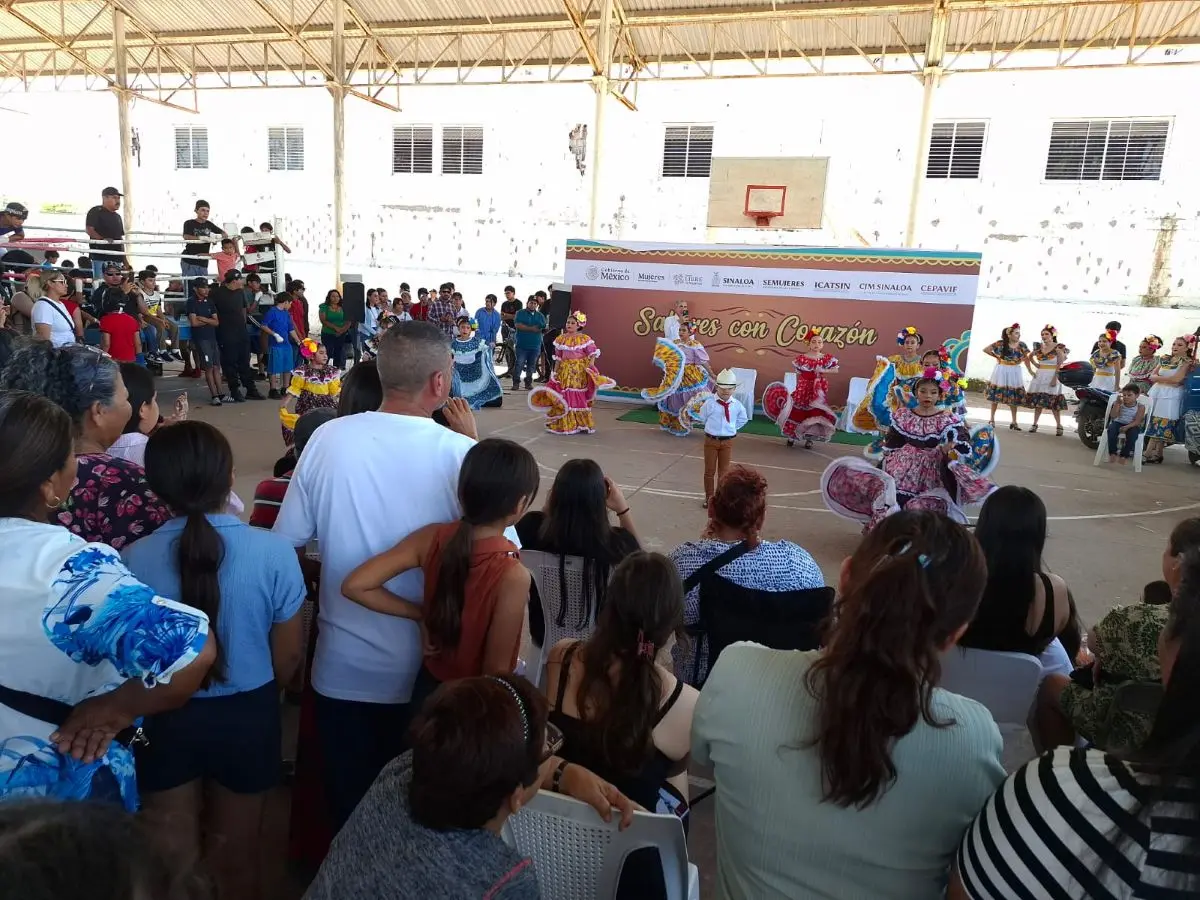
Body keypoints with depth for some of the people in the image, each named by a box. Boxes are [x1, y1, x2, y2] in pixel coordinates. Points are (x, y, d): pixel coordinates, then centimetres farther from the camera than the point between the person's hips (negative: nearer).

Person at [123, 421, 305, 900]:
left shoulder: (133, 559, -19)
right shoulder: (273, 550, -21)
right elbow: (289, 653, -10)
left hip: (164, 718, 0)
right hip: (247, 715, 0)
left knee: (172, 857, 24)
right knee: (236, 853, 25)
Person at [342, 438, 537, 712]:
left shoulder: (433, 538, -17)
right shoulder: (513, 576, -30)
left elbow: (355, 586, -15)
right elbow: (496, 670, -22)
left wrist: (421, 614, -6)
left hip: (430, 686, 5)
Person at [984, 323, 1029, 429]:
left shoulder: (1021, 345, -1)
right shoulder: (1001, 343, -9)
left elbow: (1026, 357, 11)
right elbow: (986, 349, -4)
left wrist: (1020, 360, -2)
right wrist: (996, 356, -2)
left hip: (1014, 373, 2)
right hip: (1001, 371, -2)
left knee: (1014, 397, 4)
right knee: (996, 394, 3)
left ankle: (1014, 422, 11)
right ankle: (992, 418, 15)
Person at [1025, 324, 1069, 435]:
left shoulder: (1058, 347, -6)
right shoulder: (1039, 347, 7)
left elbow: (1060, 365, -10)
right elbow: (1028, 358, 24)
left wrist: (1055, 378, -18)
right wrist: (1030, 370, 12)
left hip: (1052, 376, -5)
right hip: (1039, 376, 5)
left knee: (1053, 402, -5)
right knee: (1037, 400, 5)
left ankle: (1059, 426, 2)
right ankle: (1034, 424, 11)